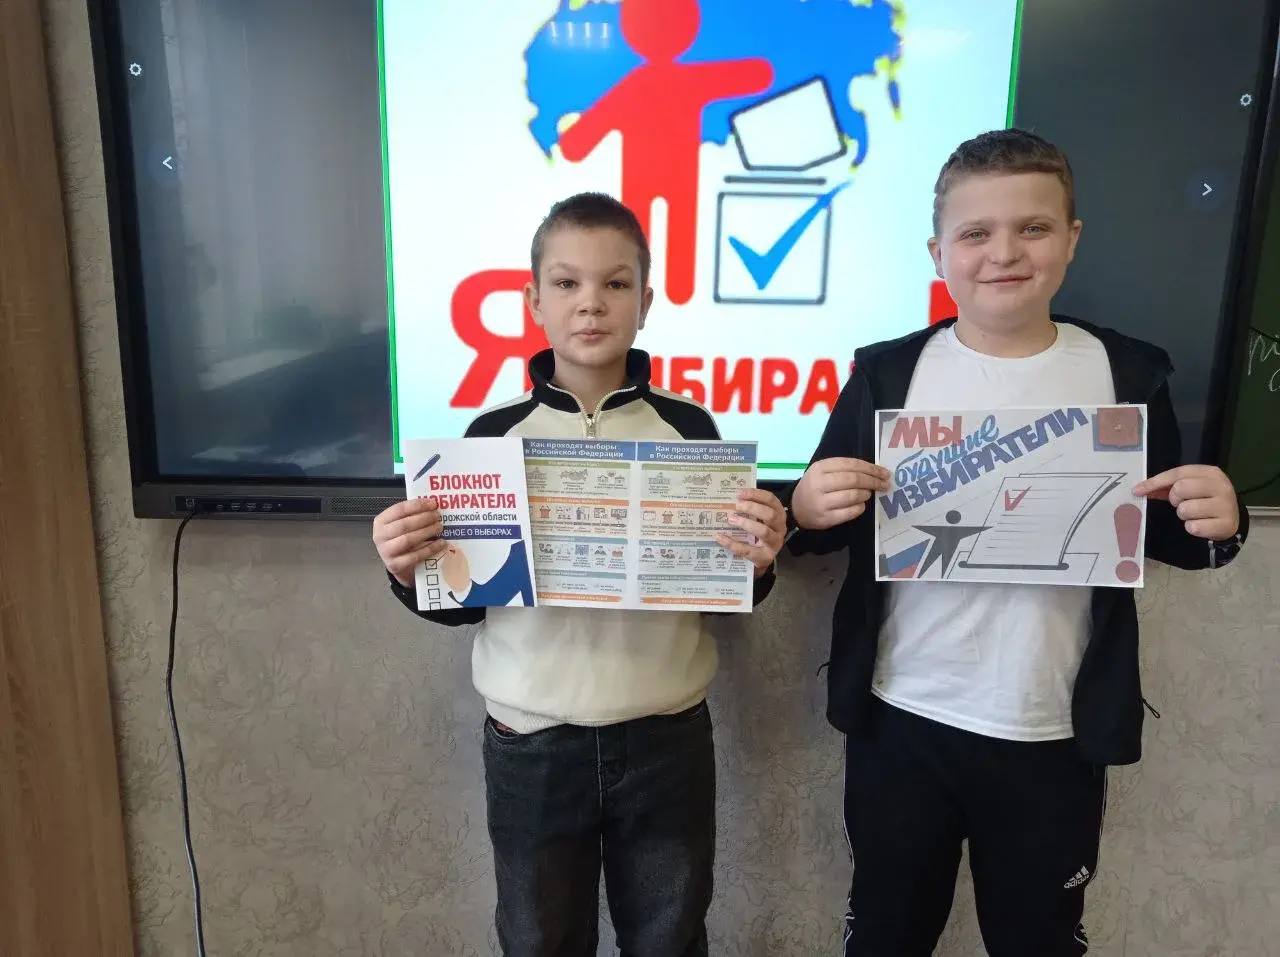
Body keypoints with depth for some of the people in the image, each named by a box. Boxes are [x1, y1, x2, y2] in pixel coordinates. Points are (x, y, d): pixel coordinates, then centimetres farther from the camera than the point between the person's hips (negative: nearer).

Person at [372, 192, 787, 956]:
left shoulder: (689, 428, -4)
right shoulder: (494, 434, -3)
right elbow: (460, 604, 3)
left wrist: (758, 560, -18)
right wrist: (411, 575, -16)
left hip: (666, 743, 0)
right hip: (530, 748, 0)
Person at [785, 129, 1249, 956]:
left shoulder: (1128, 374, -3)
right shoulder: (888, 372, -4)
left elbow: (1161, 535, 7)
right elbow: (823, 525, 1)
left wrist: (1216, 523, -15)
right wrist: (808, 511, -21)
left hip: (1057, 733, 1)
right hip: (902, 721, 0)